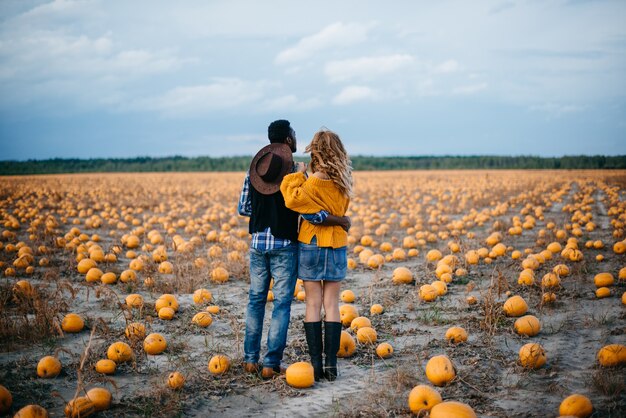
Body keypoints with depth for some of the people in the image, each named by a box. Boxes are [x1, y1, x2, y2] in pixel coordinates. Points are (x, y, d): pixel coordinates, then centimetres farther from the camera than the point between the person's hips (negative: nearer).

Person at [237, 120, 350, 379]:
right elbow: (311, 214, -17)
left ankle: (250, 360, 18)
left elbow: (243, 209, 6)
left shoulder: (254, 169, 2)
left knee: (255, 299, 14)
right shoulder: (295, 171, -12)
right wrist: (342, 221, -4)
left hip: (258, 243, 5)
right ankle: (271, 364, 4)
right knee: (282, 304, 3)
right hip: (284, 246, -4)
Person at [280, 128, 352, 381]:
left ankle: (316, 363, 3)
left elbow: (293, 200, -26)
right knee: (331, 305, 6)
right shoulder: (343, 182, 4)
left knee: (313, 305, 2)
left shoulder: (315, 181, -15)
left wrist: (297, 176, -12)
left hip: (312, 245, -4)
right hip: (337, 246, 4)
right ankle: (331, 364, 5)